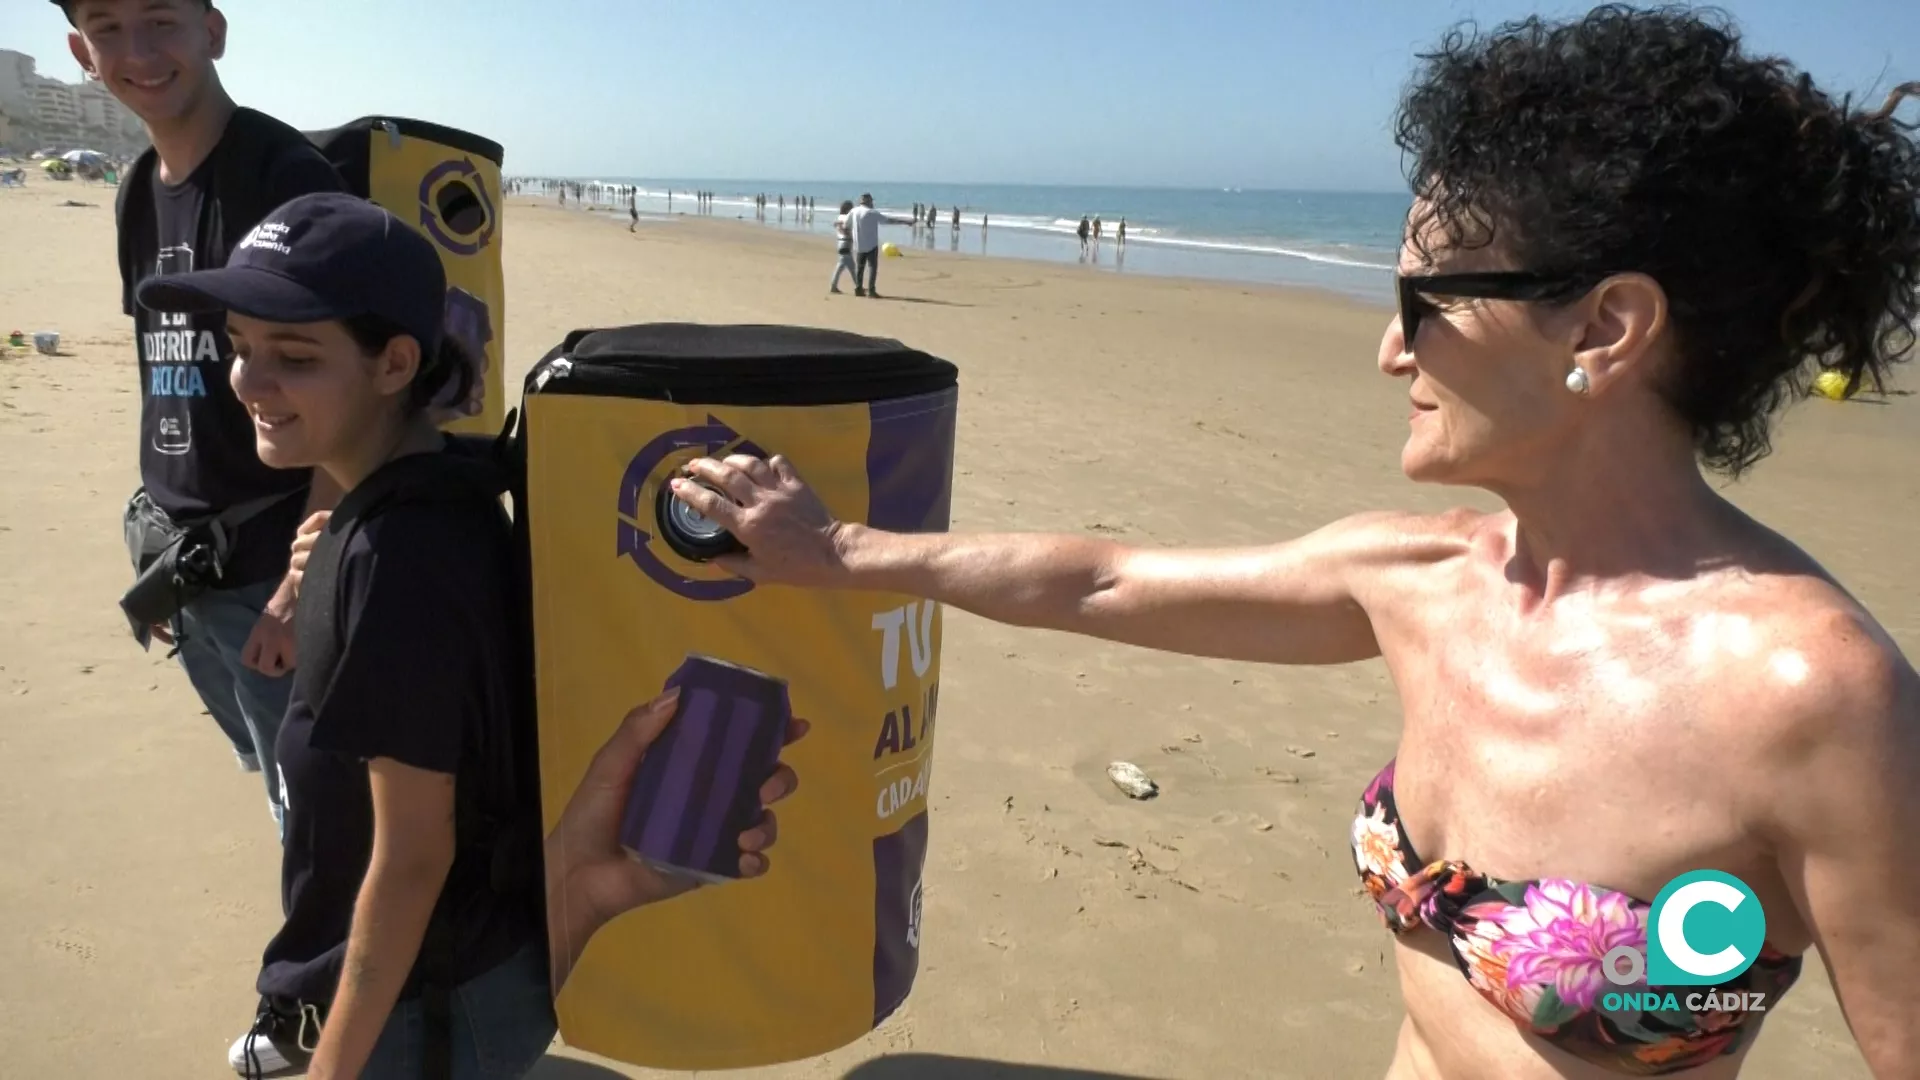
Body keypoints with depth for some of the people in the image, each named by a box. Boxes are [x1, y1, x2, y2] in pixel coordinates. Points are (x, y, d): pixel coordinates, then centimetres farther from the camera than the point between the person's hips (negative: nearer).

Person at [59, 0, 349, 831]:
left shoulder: (286, 176, -13)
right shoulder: (139, 194, 10)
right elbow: (167, 386, 14)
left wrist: (307, 577, -20)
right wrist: (158, 549, 13)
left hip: (274, 561, -7)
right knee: (275, 772, 21)